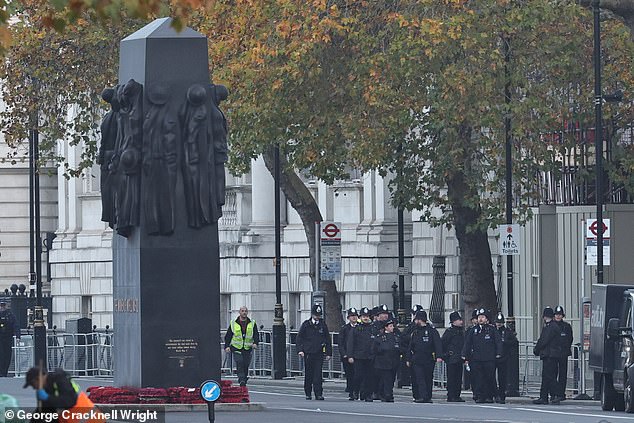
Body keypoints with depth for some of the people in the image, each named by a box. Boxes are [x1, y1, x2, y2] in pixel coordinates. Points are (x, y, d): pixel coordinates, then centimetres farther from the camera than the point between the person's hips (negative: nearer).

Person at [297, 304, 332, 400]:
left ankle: (318, 394, -9)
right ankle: (308, 393, 14)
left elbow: (328, 340, 11)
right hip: (308, 353, 0)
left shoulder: (323, 325, 8)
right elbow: (299, 338, 5)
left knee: (318, 375, -8)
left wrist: (328, 353, 6)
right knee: (308, 375, 5)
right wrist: (300, 350, -7)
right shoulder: (306, 325, 5)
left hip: (319, 354, 0)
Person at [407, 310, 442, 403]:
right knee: (420, 378, -9)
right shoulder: (415, 332, 13)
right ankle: (423, 396, -16)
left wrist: (439, 356, -20)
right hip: (417, 360, 3)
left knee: (428, 379, 4)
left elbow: (438, 344, -8)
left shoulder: (432, 331, -1)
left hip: (429, 360, -3)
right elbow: (410, 346, 18)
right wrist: (408, 359, 13)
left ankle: (428, 397, 12)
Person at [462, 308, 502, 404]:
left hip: (489, 360, -2)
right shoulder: (473, 331, 12)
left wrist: (498, 354, -6)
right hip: (476, 359, 2)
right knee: (478, 379, -3)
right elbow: (467, 344, 13)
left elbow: (498, 342, 5)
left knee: (490, 379, -1)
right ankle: (479, 397, -1)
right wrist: (465, 356, 5)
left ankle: (489, 396, 8)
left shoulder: (492, 330, 7)